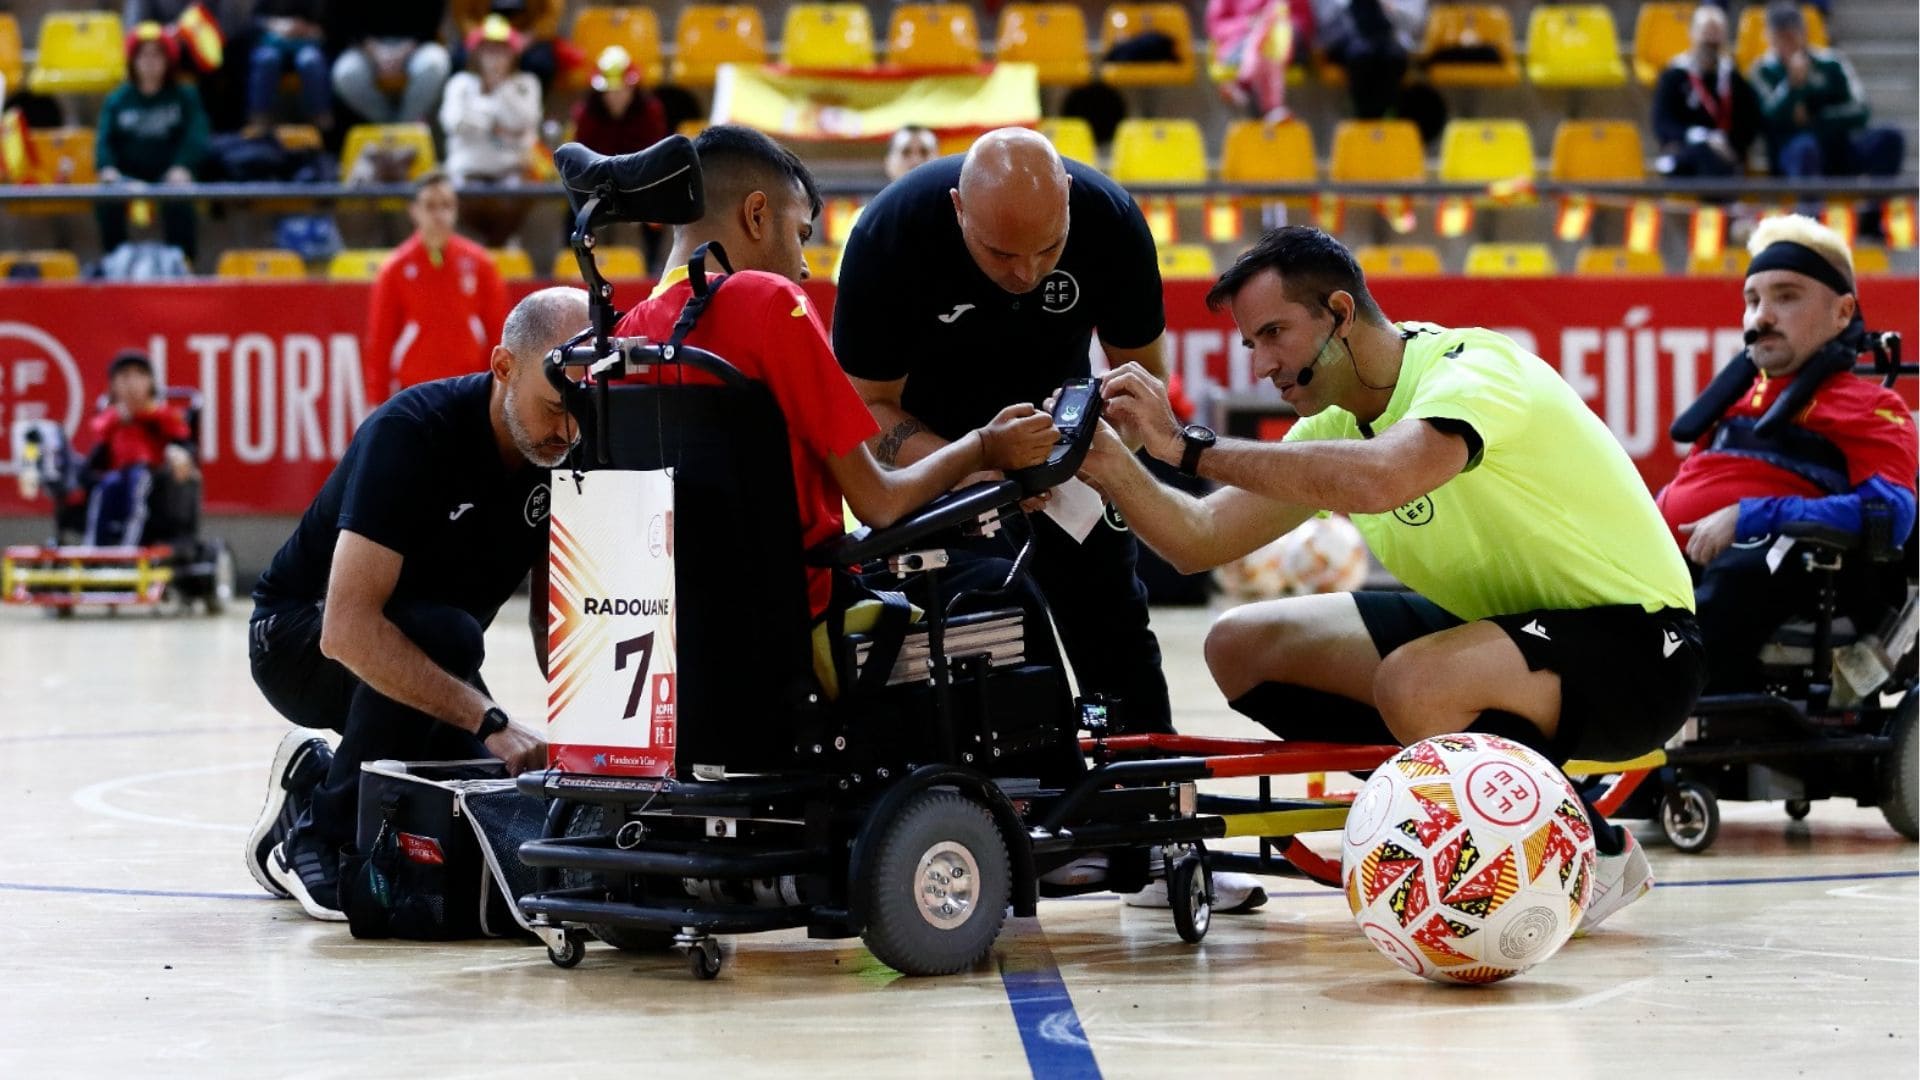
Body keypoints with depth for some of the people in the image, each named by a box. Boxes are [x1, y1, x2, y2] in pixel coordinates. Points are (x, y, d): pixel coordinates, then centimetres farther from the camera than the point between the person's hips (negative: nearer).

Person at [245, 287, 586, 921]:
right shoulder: (413, 432, -30)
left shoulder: (569, 457, -11)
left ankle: (320, 780, 11)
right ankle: (321, 833, -18)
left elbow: (551, 614, -3)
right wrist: (489, 721, -44)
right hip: (301, 638, -6)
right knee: (443, 634, -36)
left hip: (421, 669, 6)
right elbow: (348, 630, -39)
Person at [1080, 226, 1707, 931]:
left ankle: (1597, 855, -11)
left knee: (1414, 683, -37)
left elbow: (1381, 480, -43)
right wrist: (1110, 462, -16)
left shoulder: (1471, 369, -22)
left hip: (1636, 643, -9)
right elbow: (1201, 541, 3)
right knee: (1240, 645, 3)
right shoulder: (1335, 425, 4)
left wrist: (1188, 445, -37)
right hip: (1498, 629, 9)